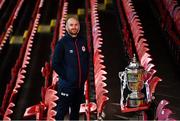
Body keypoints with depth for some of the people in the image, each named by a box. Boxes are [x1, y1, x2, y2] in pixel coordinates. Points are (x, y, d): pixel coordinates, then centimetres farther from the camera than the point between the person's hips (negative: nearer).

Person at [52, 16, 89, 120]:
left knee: (76, 111, 17)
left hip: (80, 84, 5)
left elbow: (87, 60, 16)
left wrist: (85, 75, 7)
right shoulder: (62, 43, -9)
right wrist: (65, 77, -13)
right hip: (66, 84, -5)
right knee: (62, 111, -2)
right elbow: (55, 64, -11)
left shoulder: (82, 42, 5)